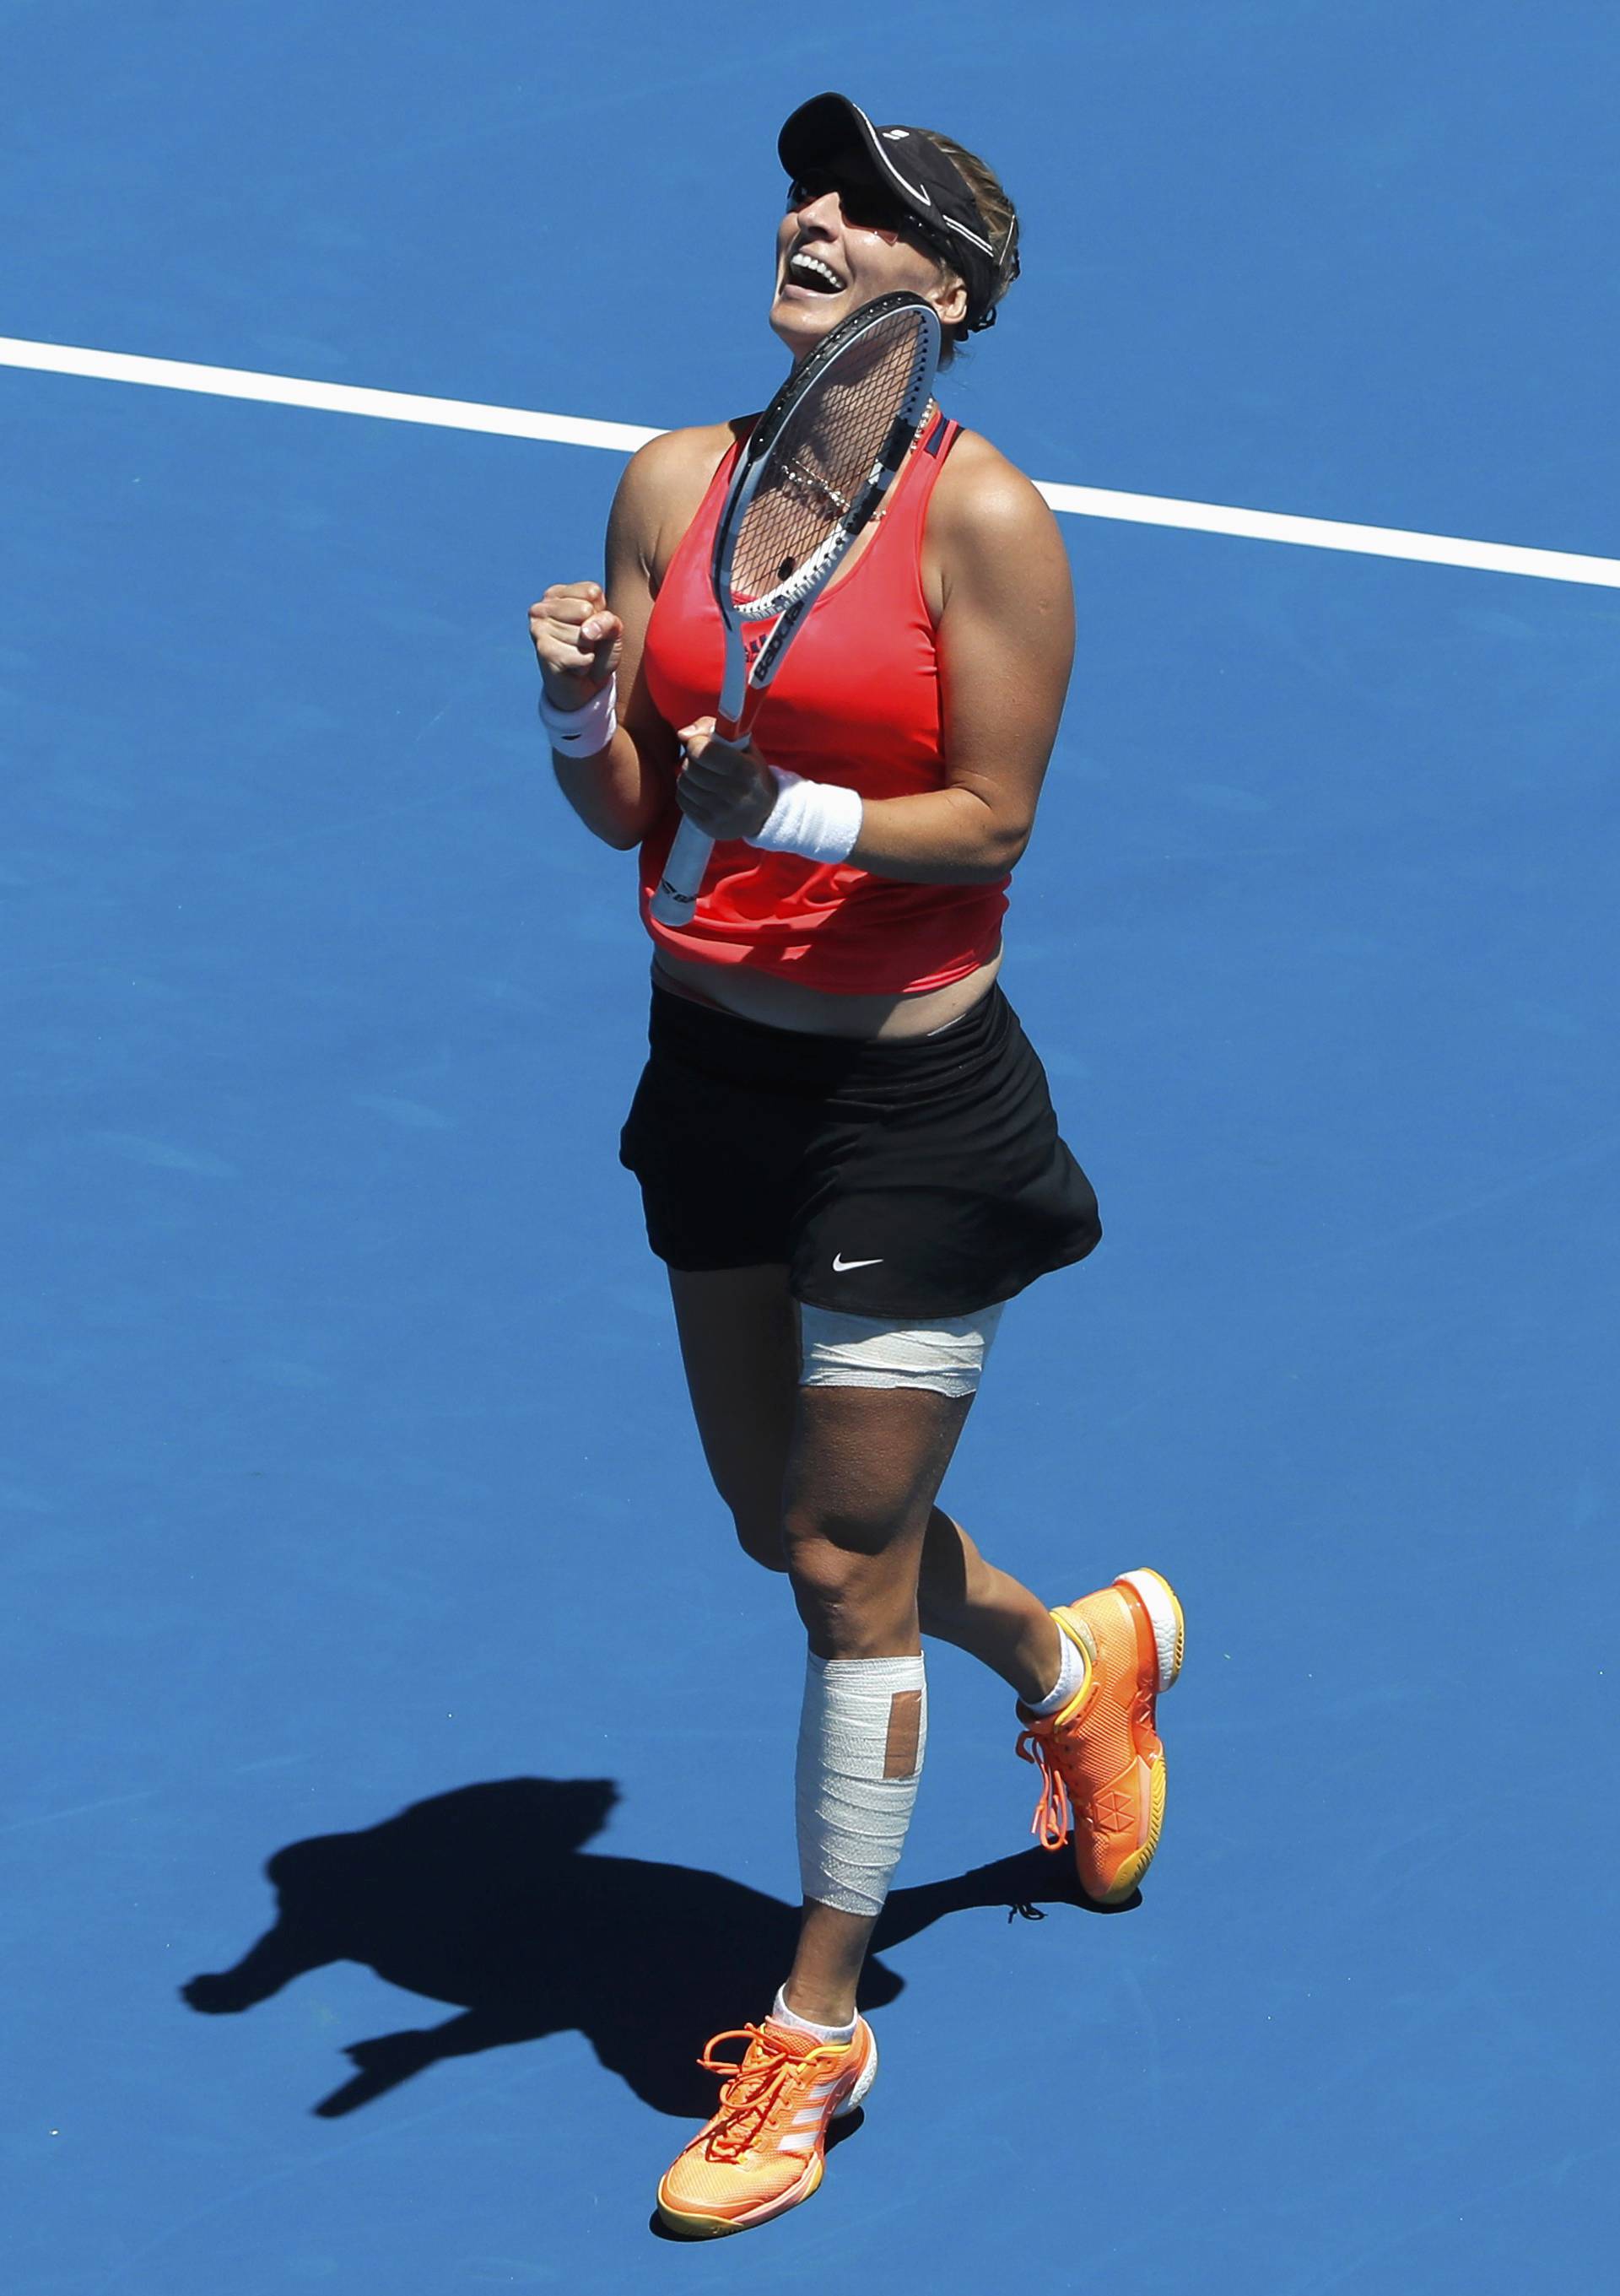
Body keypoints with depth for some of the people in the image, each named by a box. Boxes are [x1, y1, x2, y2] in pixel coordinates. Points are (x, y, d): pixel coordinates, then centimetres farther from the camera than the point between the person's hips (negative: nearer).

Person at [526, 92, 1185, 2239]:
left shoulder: (983, 516, -15)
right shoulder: (672, 484, 1)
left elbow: (992, 817, -14)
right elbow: (627, 812, 2)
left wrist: (800, 815, -29)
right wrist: (578, 710, -19)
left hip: (910, 1096, -6)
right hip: (715, 1065, 6)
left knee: (849, 1563, 1)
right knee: (787, 1521, 20)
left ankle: (818, 2026, 17)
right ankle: (1078, 1657, 51)